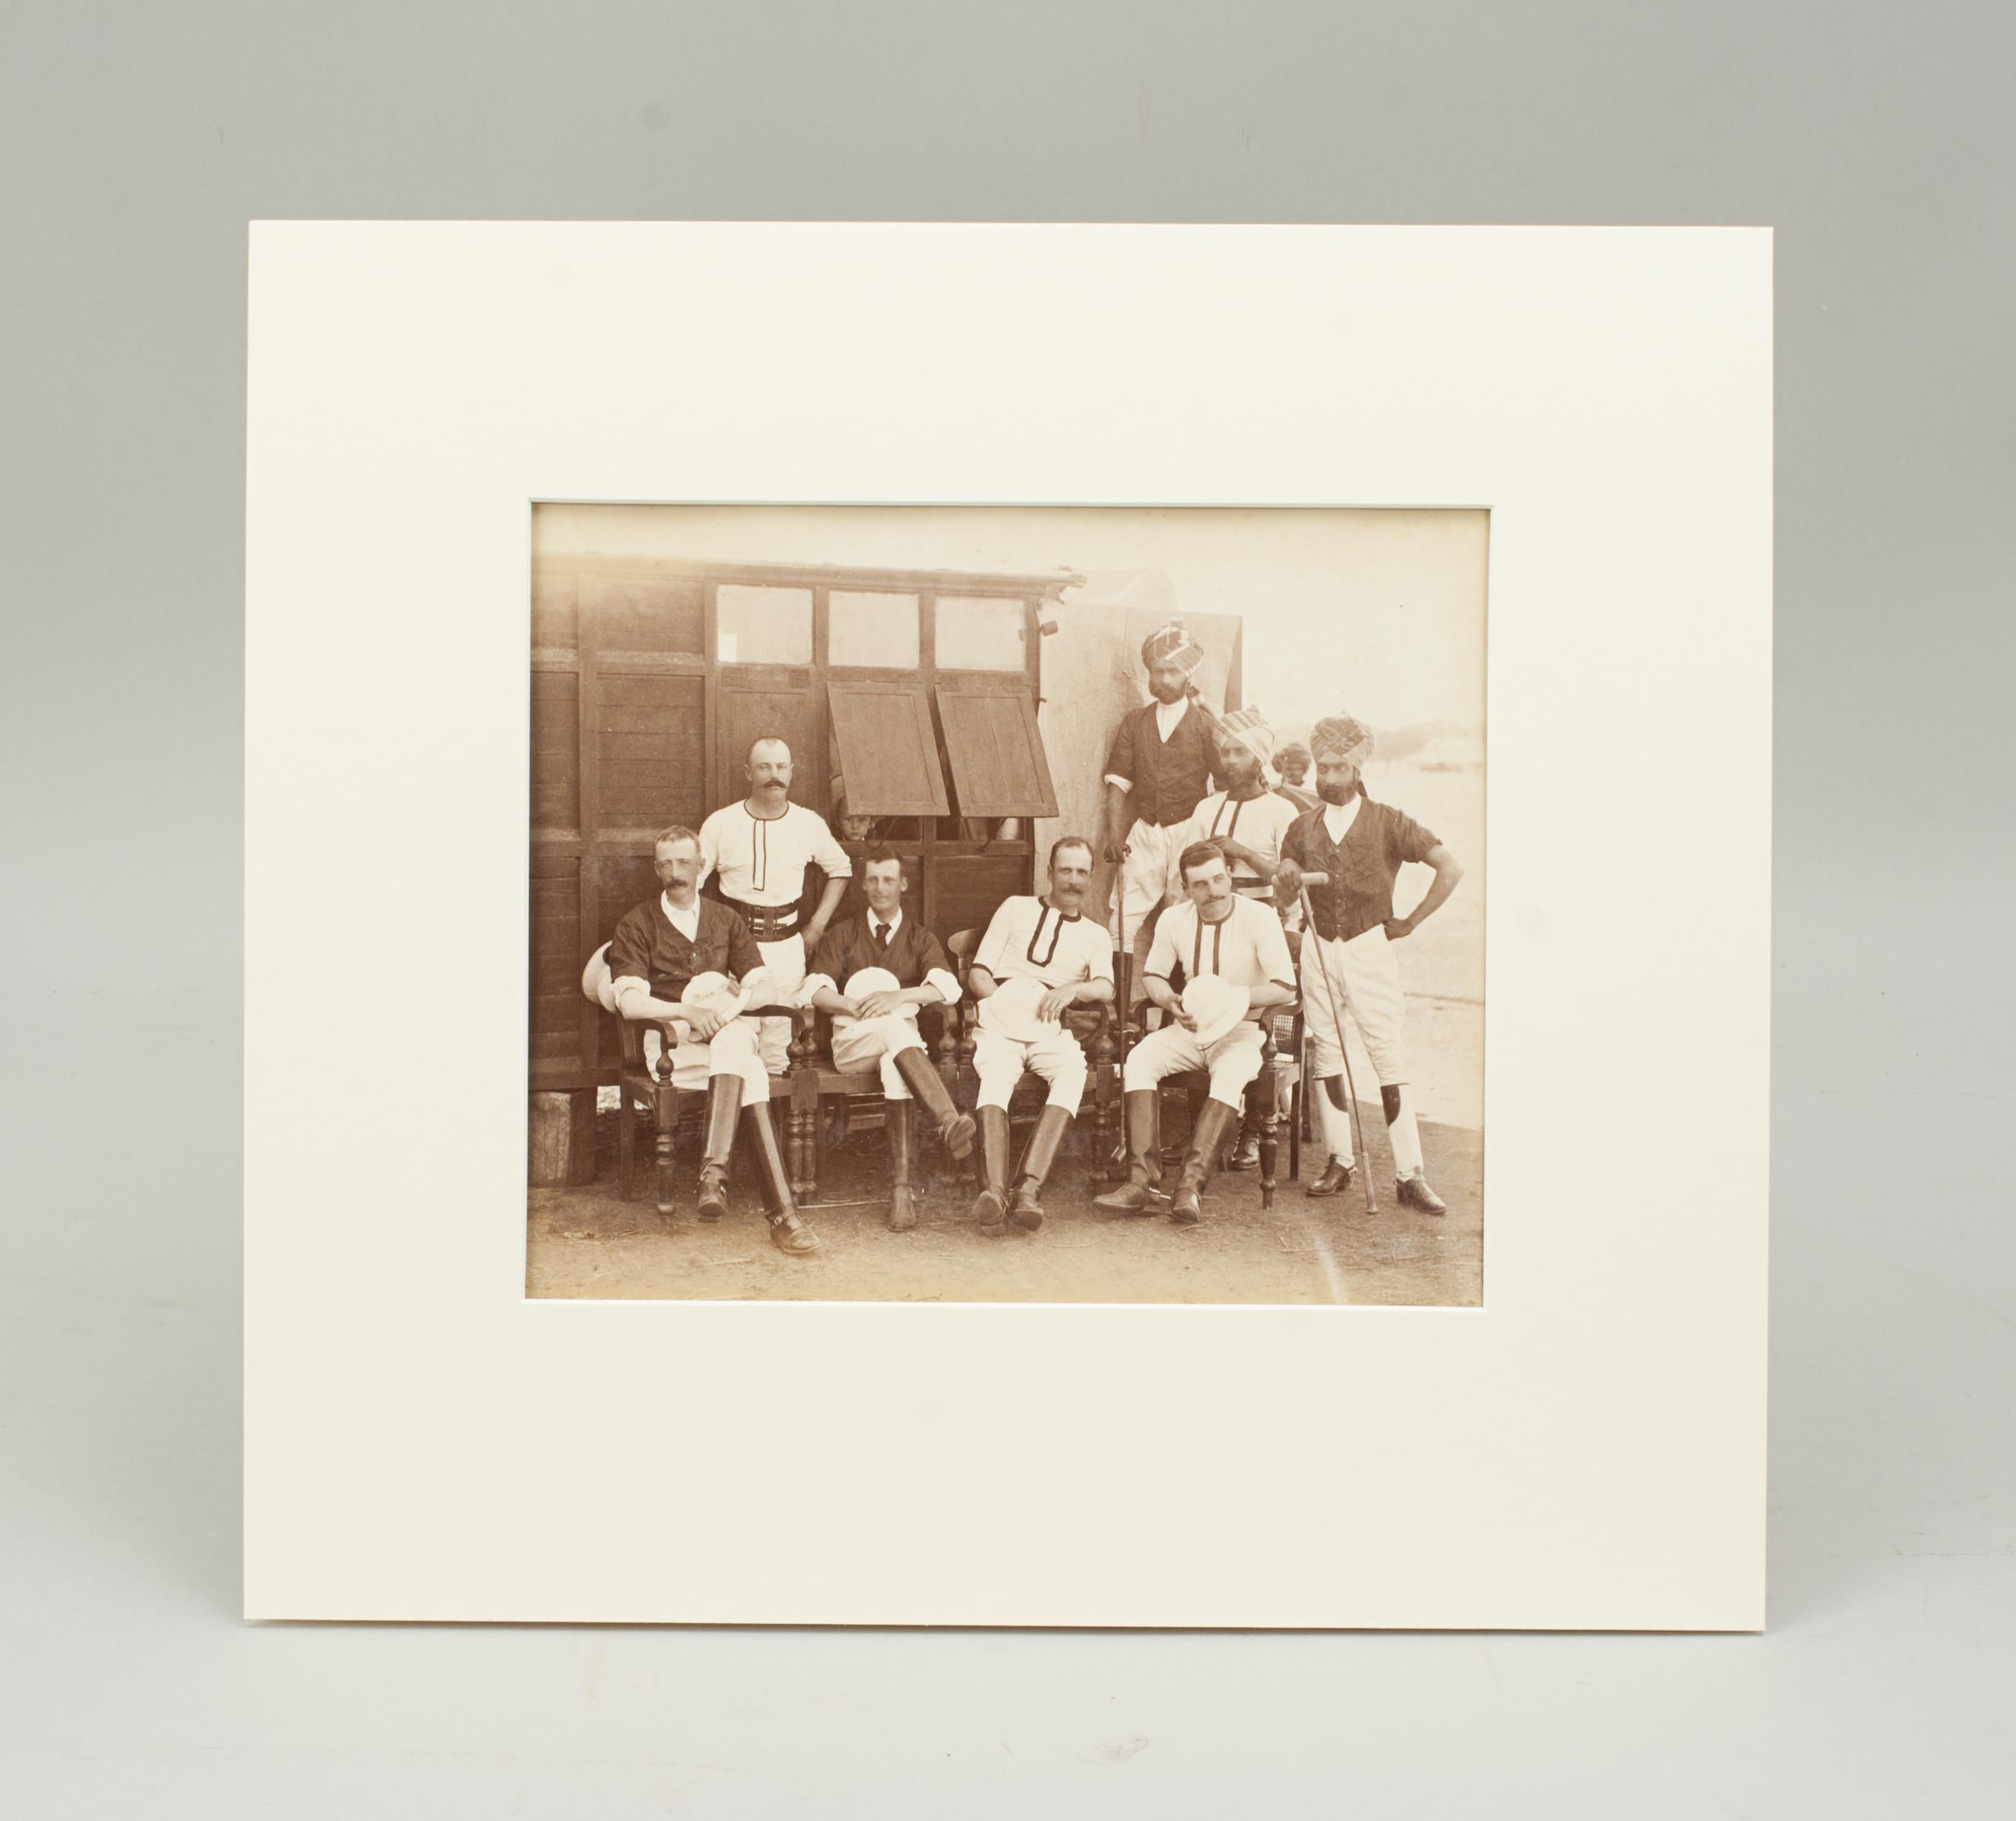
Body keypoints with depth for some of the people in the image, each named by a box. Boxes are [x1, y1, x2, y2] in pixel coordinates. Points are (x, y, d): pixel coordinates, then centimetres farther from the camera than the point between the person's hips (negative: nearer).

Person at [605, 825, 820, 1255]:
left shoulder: (726, 921, 19)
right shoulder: (636, 924, 8)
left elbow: (765, 985, 9)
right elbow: (629, 1001, -6)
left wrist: (734, 1005, -14)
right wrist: (689, 1012, -22)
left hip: (730, 1032, 3)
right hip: (673, 1042, -3)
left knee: (733, 1042, -37)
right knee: (750, 1074, -33)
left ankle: (714, 1172, -44)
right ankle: (782, 1212, -44)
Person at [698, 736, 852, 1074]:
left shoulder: (809, 824, 5)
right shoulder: (720, 824, -1)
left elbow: (841, 869, 21)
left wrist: (818, 925, 12)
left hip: (786, 943, 2)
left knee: (777, 1052, 1)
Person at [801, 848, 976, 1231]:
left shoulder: (919, 938, 17)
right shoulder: (843, 934, 18)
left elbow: (947, 986, -5)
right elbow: (815, 988, 1)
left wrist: (899, 996, -20)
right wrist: (855, 1007, -17)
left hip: (901, 1033, 1)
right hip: (852, 1039, -1)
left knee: (896, 1063, -39)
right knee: (895, 1028, -38)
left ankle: (901, 1189, -52)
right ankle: (950, 1122, -60)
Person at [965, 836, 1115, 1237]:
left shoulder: (1096, 936, 29)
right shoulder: (1016, 908, 27)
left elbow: (1105, 989, 8)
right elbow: (977, 973, 19)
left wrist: (1073, 989, -14)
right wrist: (999, 1000, -2)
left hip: (1052, 1028, 1)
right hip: (1002, 1019, -1)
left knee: (1073, 1070, -35)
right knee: (997, 1075, -36)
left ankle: (1029, 1186, -47)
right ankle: (994, 1189, -53)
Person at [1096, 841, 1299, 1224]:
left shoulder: (1260, 917, -9)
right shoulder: (1174, 919, 3)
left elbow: (1286, 988, -9)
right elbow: (1153, 975, 16)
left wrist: (1237, 996, -24)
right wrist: (1173, 1002, -6)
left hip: (1242, 1030, -3)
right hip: (1191, 1026, 4)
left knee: (1232, 1074, -37)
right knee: (1140, 1059, -25)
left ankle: (1191, 1184, -42)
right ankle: (1143, 1182, -33)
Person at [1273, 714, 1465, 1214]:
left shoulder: (1387, 823, -1)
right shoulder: (1305, 828, 10)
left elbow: (1450, 869, -7)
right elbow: (1283, 886, 11)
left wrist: (1411, 922, -6)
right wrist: (1284, 878, -12)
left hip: (1370, 948, -4)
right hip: (1318, 949, 4)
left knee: (1391, 1061, -6)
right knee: (1325, 1057, 6)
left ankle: (1411, 1175, -5)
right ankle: (1339, 1161, 16)